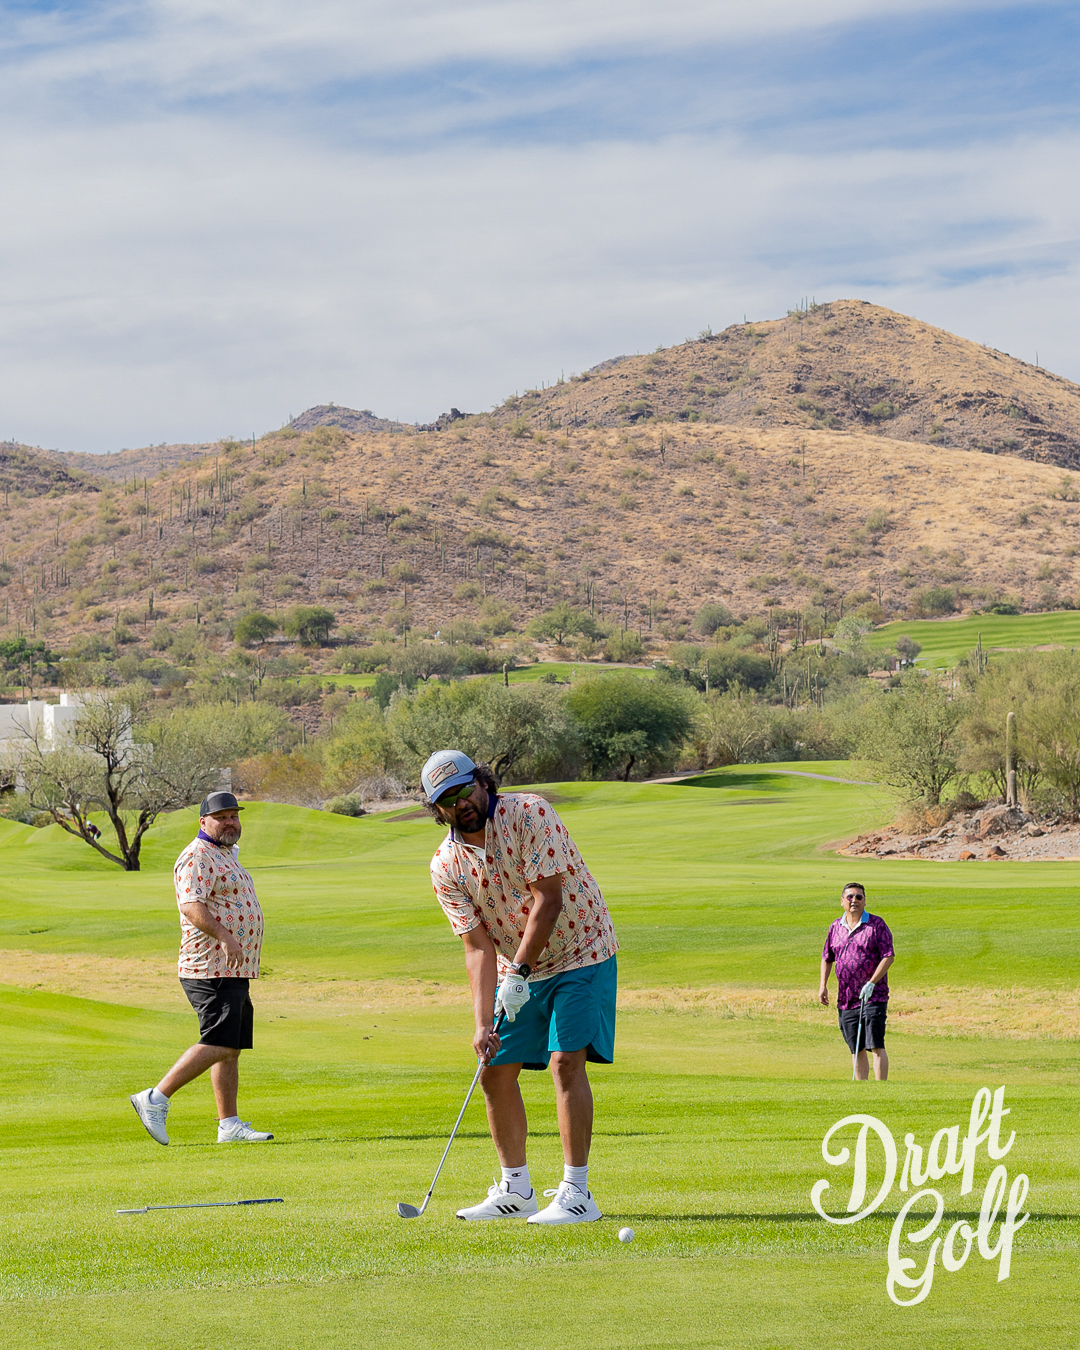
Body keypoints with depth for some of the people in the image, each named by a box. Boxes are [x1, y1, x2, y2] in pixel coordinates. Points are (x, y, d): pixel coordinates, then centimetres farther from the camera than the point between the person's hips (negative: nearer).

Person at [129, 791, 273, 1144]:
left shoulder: (225, 856, 22)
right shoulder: (197, 857, -11)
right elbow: (191, 905, -26)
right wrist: (224, 936, -40)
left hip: (233, 970, 10)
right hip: (212, 970, -10)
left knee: (232, 1048, 7)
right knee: (218, 1045, -17)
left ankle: (229, 1125, 8)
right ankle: (155, 1100, -16)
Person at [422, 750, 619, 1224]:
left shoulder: (528, 813, -20)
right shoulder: (446, 866, -6)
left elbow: (548, 900, -23)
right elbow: (478, 945, -10)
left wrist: (519, 973, -26)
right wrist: (483, 1021, -21)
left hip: (580, 953, -6)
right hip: (516, 970, 6)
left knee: (566, 1061, -19)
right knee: (496, 1072, 3)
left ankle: (577, 1194, -18)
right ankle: (516, 1191, 17)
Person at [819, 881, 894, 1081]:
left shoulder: (876, 924, -2)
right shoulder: (835, 927, 12)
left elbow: (888, 956, -8)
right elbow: (827, 958, 21)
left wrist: (872, 983, -17)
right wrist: (823, 985, 8)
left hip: (874, 996, -5)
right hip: (845, 999, 5)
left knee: (876, 1046, -12)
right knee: (857, 1050, 7)